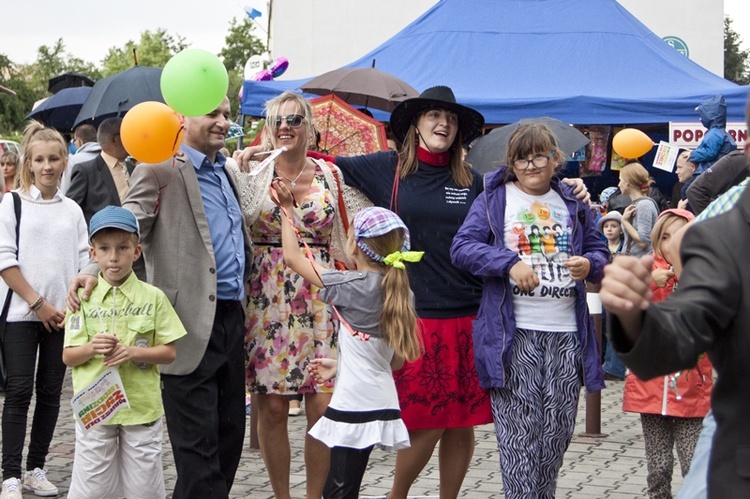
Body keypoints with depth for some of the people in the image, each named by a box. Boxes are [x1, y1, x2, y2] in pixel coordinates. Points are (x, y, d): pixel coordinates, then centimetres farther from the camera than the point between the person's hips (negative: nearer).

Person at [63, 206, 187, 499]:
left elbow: (169, 353, 0)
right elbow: (68, 357, 2)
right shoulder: (83, 297, 2)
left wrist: (134, 352, -17)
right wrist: (91, 348, -19)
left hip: (143, 407, 0)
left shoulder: (153, 297, 0)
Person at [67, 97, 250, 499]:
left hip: (230, 316, 8)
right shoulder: (160, 168, -8)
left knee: (230, 433, 13)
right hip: (191, 324, -8)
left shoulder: (228, 171, 16)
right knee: (198, 442, -4)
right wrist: (95, 270, -32)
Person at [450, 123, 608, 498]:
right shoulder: (494, 199, 3)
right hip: (513, 333, -4)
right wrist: (510, 263, -20)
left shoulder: (573, 204, 15)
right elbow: (462, 247, -6)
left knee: (558, 429, 8)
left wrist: (590, 264, -3)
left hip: (566, 333, 4)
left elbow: (599, 251, 22)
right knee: (519, 429, -6)